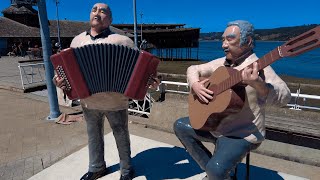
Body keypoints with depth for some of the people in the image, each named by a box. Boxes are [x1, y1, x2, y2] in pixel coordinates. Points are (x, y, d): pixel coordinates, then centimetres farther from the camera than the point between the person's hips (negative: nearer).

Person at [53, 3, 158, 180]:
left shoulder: (122, 40, -8)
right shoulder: (77, 40, 7)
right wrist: (60, 79, -7)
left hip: (115, 102, -4)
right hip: (88, 102, 5)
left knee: (121, 136, 13)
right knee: (93, 136, 21)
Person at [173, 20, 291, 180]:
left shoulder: (258, 67, -18)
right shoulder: (221, 63, 4)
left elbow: (283, 97, -31)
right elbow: (193, 69, 11)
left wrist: (258, 83, -51)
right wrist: (195, 85, -10)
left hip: (242, 134, -7)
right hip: (214, 125, 8)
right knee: (180, 126, 11)